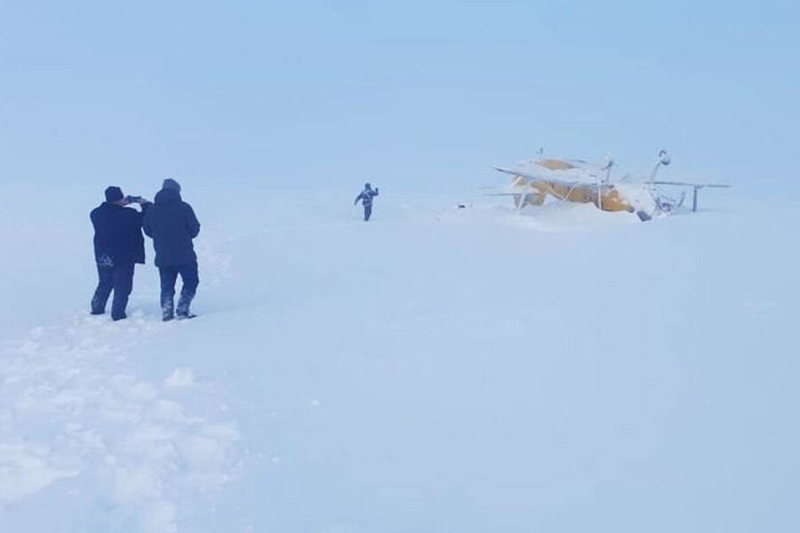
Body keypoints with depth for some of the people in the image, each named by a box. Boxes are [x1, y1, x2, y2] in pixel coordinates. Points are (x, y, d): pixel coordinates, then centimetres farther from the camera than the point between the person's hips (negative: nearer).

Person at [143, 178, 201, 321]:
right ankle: (182, 309, -1)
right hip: (184, 256, -4)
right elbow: (194, 229, -6)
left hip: (162, 257, 4)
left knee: (166, 286, 12)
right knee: (190, 281, 9)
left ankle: (166, 313, 8)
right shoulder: (183, 207, -9)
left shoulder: (152, 210, 3)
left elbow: (147, 231, 12)